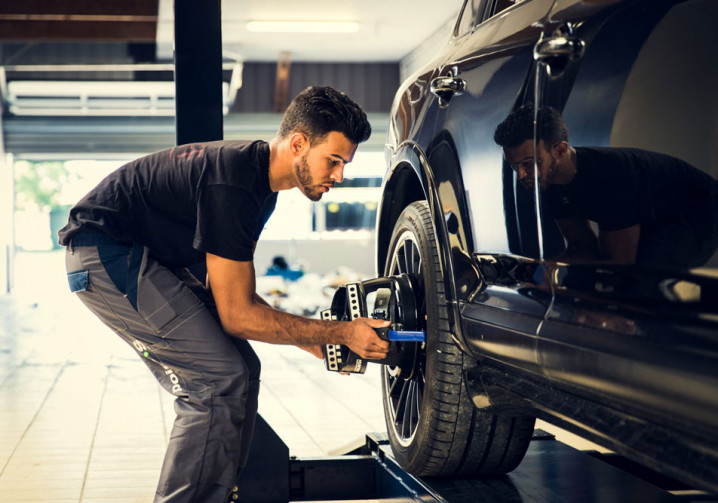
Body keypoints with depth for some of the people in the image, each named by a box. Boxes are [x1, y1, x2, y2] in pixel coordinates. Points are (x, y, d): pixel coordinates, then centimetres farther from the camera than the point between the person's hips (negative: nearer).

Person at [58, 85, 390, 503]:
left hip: (147, 255, 10)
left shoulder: (259, 177, 5)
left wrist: (312, 341, 2)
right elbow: (236, 316, -21)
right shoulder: (233, 183, -26)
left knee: (240, 371, 6)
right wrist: (341, 333, -17)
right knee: (219, 379, -17)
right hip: (105, 251, -10)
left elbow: (238, 296, 12)